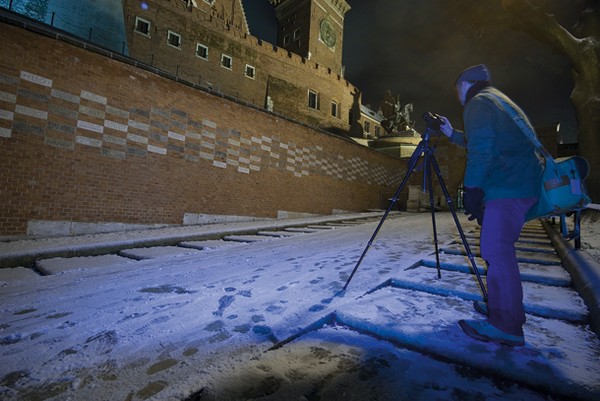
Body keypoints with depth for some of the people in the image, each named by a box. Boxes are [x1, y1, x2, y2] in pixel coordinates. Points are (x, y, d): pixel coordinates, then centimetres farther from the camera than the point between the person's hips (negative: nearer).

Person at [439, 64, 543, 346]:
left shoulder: (478, 104, -4)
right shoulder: (500, 100, 26)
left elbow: (481, 152, -16)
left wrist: (471, 192, -16)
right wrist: (451, 134, 40)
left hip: (506, 188, -10)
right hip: (525, 185, 10)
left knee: (497, 252, -10)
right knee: (499, 250, 15)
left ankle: (505, 326, -6)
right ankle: (502, 305, 25)